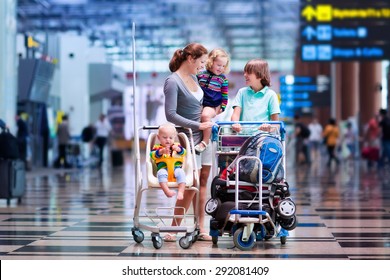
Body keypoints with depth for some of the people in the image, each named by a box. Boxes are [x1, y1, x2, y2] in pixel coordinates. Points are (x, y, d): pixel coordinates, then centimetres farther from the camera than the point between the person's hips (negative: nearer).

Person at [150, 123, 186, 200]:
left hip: (176, 168, 1)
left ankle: (181, 191, -39)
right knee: (161, 173, -35)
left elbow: (183, 152, -1)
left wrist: (178, 149, -24)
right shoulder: (157, 147, 12)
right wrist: (161, 151, -26)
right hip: (164, 169, -1)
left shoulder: (177, 146, 17)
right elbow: (153, 155, -9)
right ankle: (166, 190, -47)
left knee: (181, 172, -31)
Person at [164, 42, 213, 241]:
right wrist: (198, 125, -17)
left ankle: (200, 228, 9)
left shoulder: (193, 77, 11)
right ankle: (174, 229, 1)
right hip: (188, 137, -8)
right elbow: (171, 115, -18)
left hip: (203, 135, 8)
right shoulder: (173, 81, -13)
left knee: (203, 181, 5)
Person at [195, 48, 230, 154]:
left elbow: (225, 95, 4)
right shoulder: (201, 75, 7)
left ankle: (205, 141, -24)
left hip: (213, 106, -4)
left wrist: (222, 108, -2)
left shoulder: (223, 79, 2)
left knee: (205, 115, -32)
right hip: (200, 104, 4)